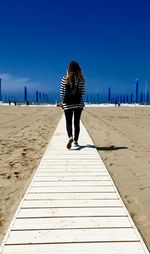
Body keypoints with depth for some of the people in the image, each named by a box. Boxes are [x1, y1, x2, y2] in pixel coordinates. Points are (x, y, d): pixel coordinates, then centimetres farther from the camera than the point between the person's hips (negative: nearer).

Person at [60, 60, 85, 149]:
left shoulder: (65, 78, -2)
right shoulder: (81, 79, -1)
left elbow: (62, 92, 0)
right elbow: (82, 92, -1)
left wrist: (63, 101, 14)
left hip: (67, 103, -1)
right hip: (79, 103, 1)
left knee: (69, 122, 4)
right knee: (77, 122, 10)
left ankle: (70, 137, -21)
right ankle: (75, 141, 15)